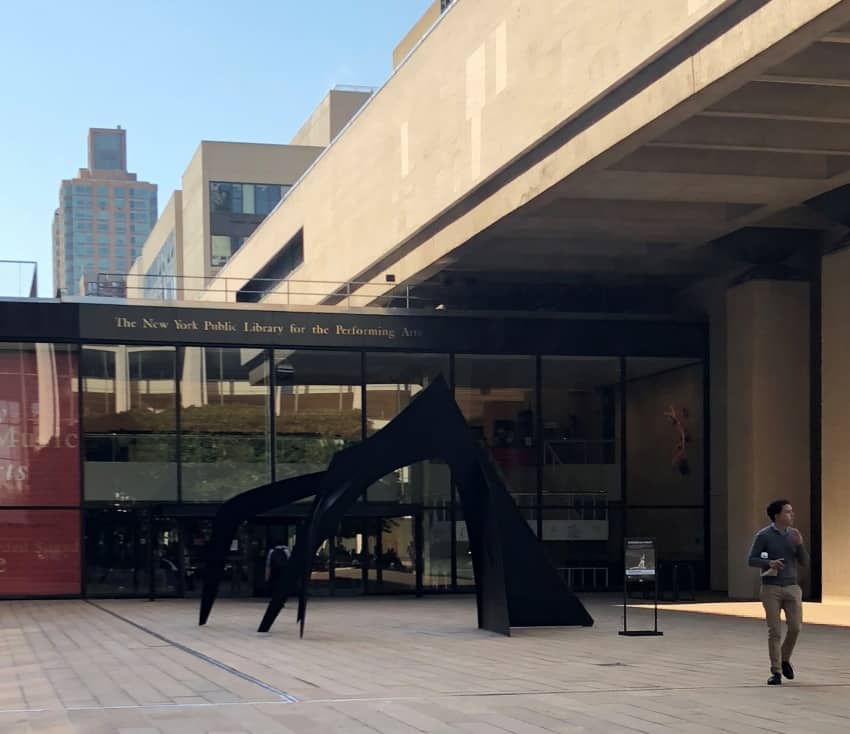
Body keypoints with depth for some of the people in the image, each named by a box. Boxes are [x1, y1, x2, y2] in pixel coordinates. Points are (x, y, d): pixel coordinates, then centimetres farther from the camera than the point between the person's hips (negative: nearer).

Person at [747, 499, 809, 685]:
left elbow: (805, 562, 8)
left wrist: (800, 544, -9)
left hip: (792, 587, 3)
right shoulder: (764, 535, -5)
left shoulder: (794, 534, 7)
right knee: (774, 631, -1)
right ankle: (776, 672, 8)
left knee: (795, 627, -4)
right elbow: (751, 560, -4)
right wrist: (769, 562, -21)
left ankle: (785, 659, 22)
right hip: (771, 588, -3)